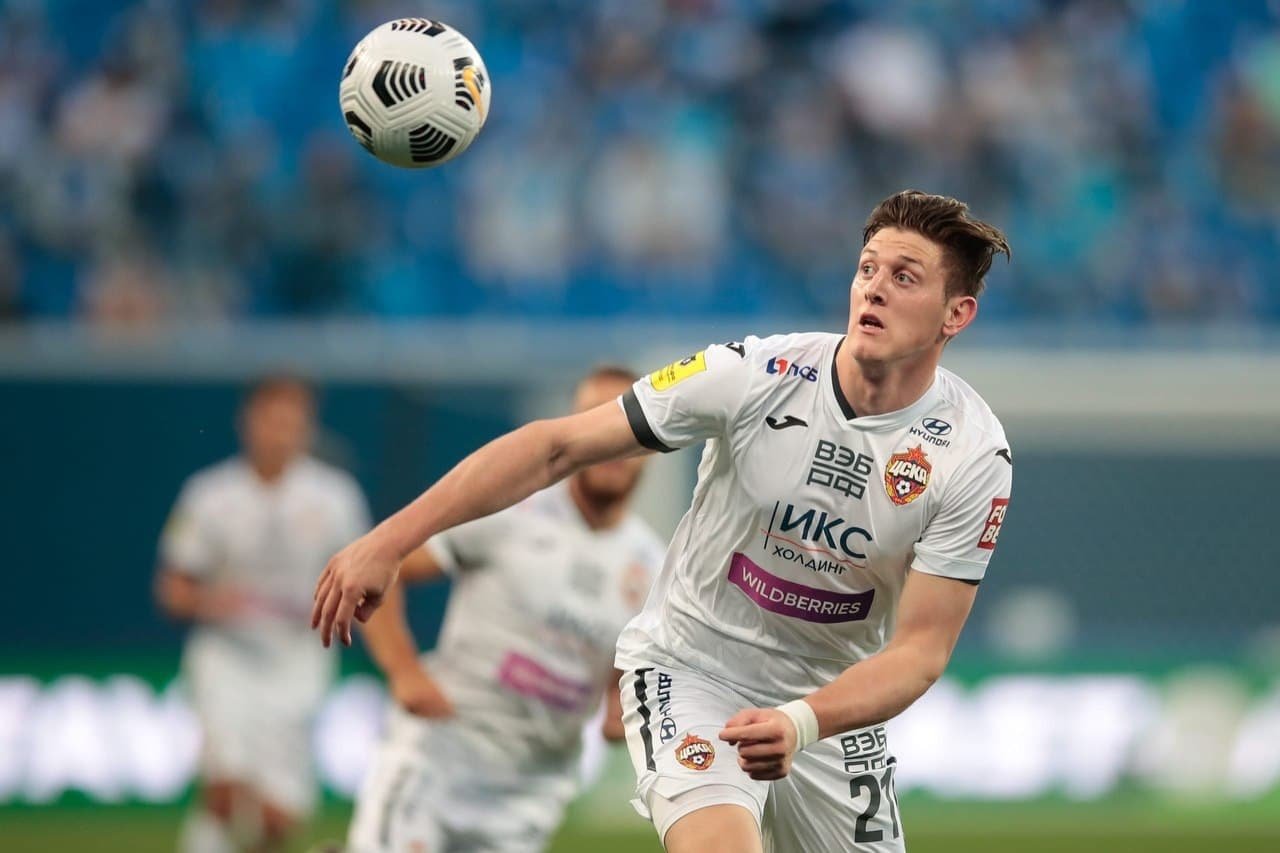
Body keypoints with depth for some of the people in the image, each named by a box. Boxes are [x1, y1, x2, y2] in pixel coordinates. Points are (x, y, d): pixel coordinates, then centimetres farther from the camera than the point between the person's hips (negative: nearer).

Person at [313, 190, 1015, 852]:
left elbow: (921, 649, -17)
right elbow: (558, 447, -15)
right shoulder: (755, 374, -18)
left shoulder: (975, 456, -16)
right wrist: (390, 540, -20)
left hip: (831, 703, 3)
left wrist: (801, 724, -36)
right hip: (689, 671, -3)